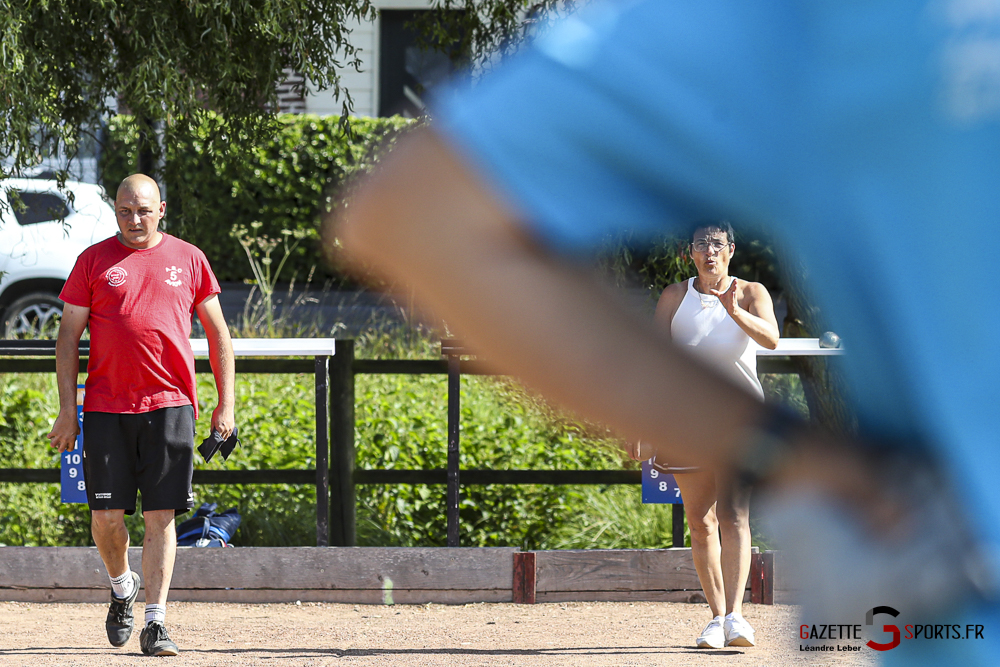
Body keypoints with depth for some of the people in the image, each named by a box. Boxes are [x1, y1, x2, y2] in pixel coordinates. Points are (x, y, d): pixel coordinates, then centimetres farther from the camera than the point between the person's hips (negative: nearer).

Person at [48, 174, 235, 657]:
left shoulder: (188, 260, 9)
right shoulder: (94, 261, 6)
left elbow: (217, 333, 13)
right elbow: (69, 336, 6)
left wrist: (226, 403, 7)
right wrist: (67, 410, -1)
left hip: (170, 404, 0)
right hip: (106, 406, 0)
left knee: (161, 516, -5)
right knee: (107, 516, -1)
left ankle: (156, 622, -4)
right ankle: (122, 586, 28)